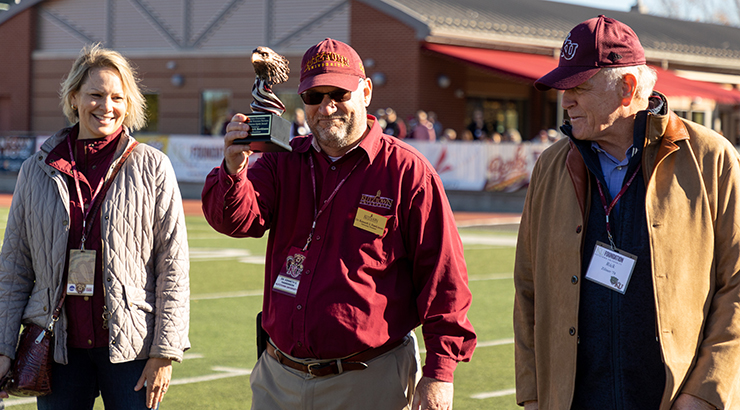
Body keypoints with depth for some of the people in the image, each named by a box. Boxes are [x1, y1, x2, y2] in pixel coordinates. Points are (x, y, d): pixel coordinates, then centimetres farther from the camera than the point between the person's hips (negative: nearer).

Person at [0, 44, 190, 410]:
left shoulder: (152, 168, 0)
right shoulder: (37, 171, 7)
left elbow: (173, 267, -2)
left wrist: (165, 352, -7)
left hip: (130, 346, -2)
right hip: (58, 345, 2)